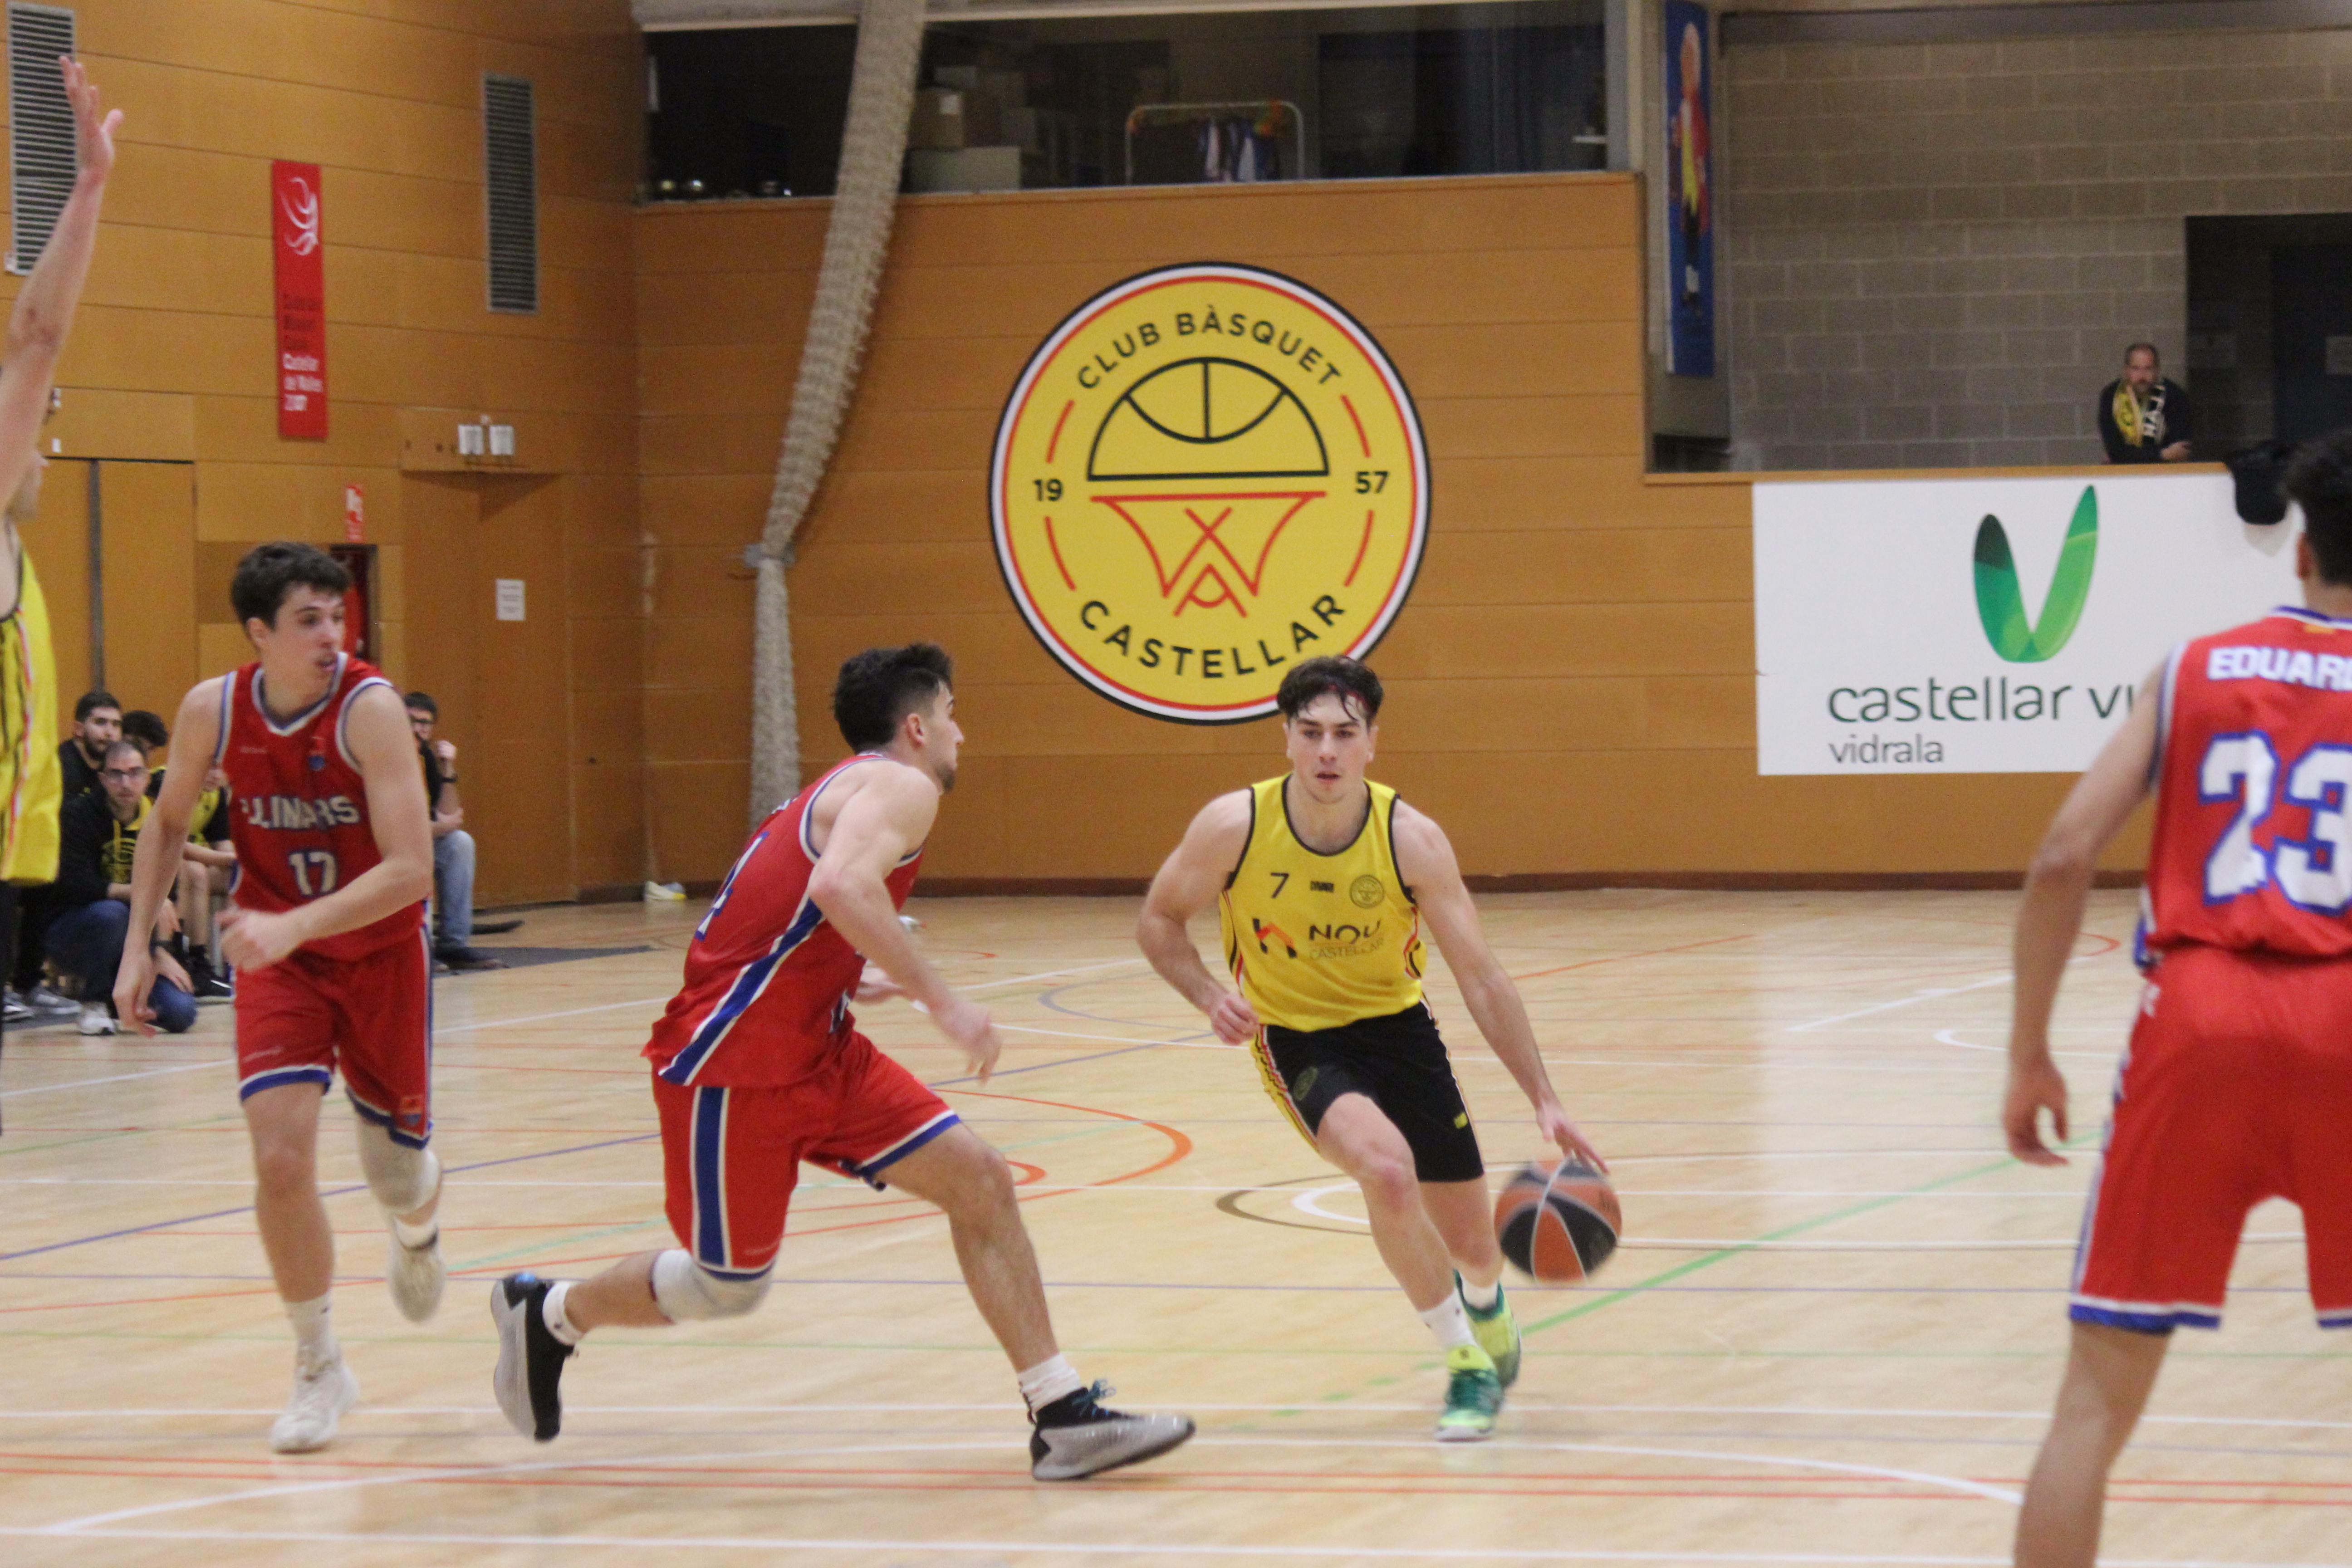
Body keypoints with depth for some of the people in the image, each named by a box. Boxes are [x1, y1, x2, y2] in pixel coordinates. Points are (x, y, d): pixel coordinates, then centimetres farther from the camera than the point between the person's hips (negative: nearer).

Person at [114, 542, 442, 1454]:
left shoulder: (369, 708, -24)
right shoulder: (213, 712, -12)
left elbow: (410, 871, -30)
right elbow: (168, 822, 9)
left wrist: (293, 927, -39)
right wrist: (137, 947, 3)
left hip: (379, 948, -1)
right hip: (276, 951, 1)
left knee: (397, 1171, 10)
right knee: (281, 1158, -16)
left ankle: (416, 1225, 51)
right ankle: (319, 1368, 1)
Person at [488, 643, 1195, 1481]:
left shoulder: (840, 791, 19)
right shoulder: (902, 785, -11)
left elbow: (762, 926, 23)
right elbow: (839, 886, -32)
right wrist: (940, 1001, -30)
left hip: (814, 1050, 10)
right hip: (735, 1065, -10)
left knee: (979, 1178, -1)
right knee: (729, 1287, 4)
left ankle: (1061, 1414, -1)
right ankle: (550, 1313, 30)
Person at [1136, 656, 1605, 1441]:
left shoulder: (1411, 840, -19)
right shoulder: (1234, 826, -20)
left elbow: (1482, 979, -14)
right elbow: (1159, 920, -2)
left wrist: (1545, 1102, -18)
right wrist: (1211, 996, -22)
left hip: (1397, 1027, 2)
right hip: (1298, 1042, -2)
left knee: (1473, 1244, 7)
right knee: (1388, 1170, -32)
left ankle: (1485, 1310, 48)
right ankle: (1468, 1363, -12)